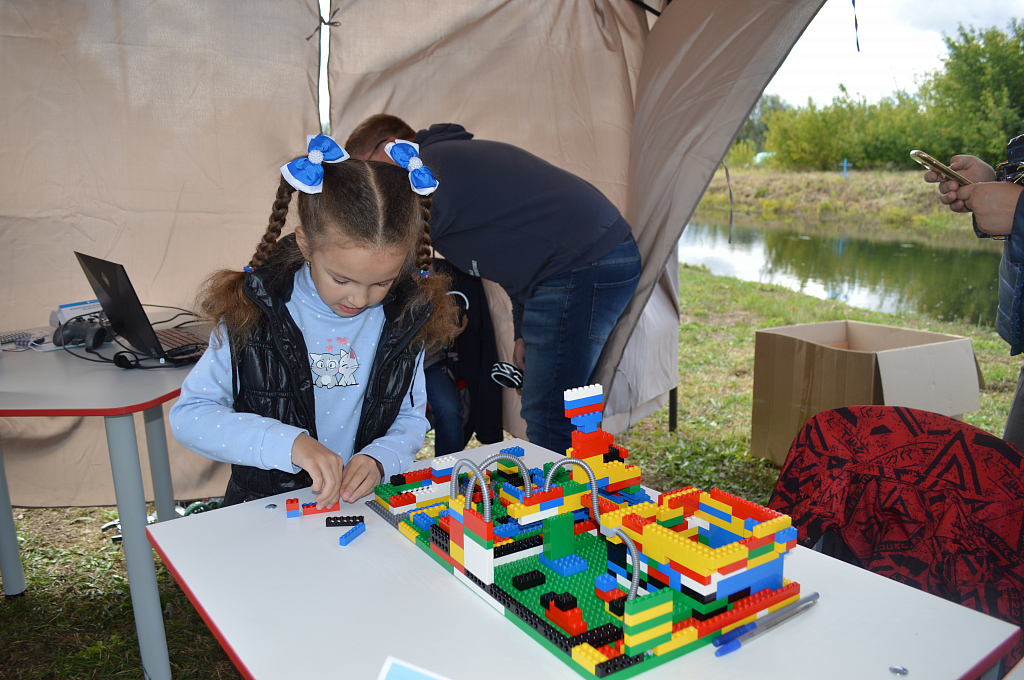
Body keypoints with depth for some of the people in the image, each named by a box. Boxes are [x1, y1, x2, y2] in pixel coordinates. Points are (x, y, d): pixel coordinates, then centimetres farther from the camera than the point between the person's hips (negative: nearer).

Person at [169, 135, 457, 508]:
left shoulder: (405, 317, -3)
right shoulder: (254, 312, -11)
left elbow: (411, 417, 6)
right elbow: (188, 415, -10)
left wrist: (379, 459, -16)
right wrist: (289, 442, -24)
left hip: (367, 506, 2)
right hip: (265, 508, -1)